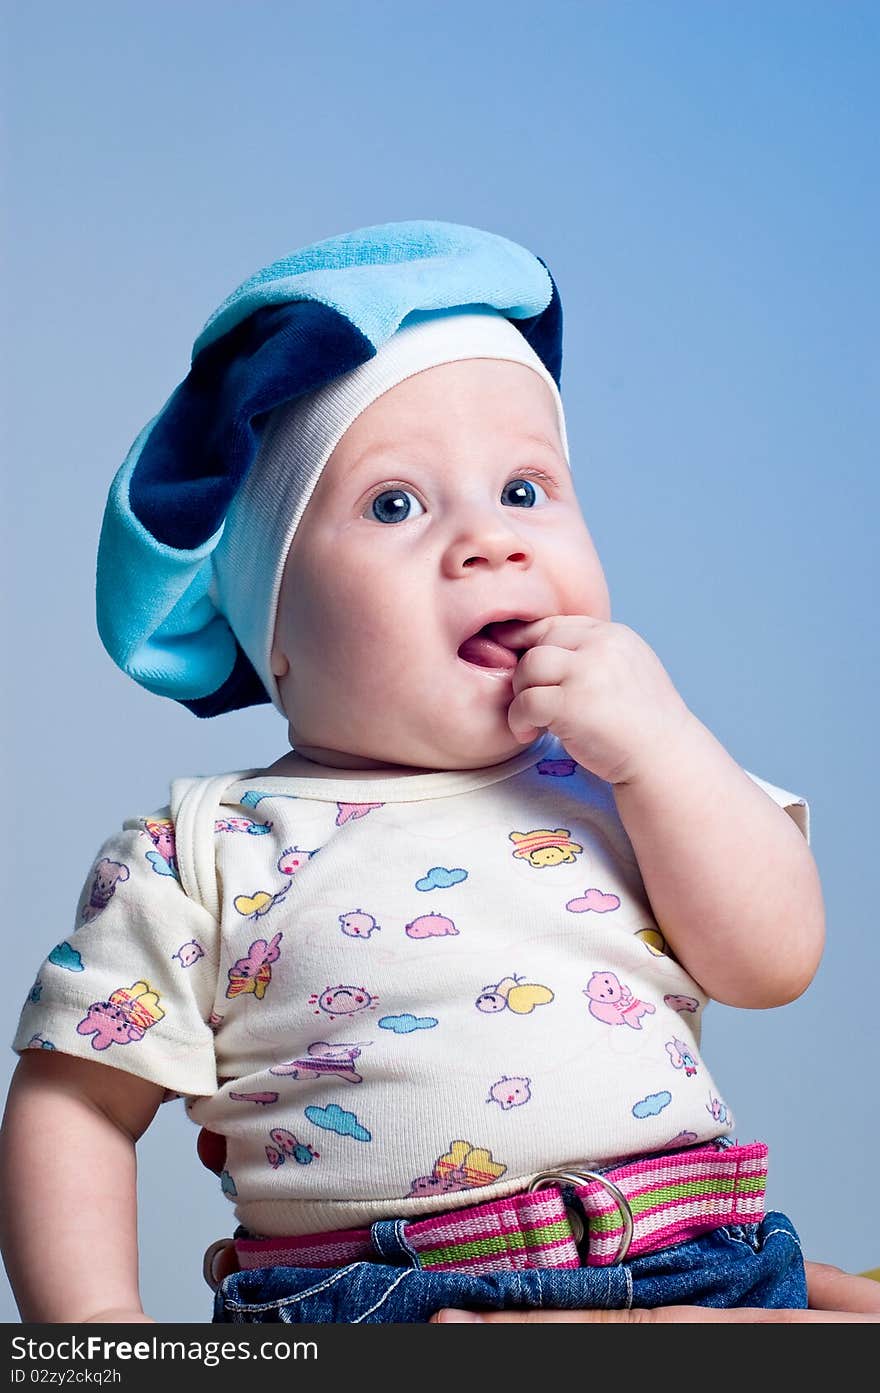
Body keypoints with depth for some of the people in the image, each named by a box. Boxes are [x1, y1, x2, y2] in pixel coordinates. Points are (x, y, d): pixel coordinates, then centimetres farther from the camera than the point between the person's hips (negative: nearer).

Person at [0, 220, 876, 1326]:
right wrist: (93, 1322, -9)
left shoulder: (631, 786, 13)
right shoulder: (205, 852, 4)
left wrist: (661, 742, -6)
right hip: (356, 1318, -5)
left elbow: (775, 962, 3)